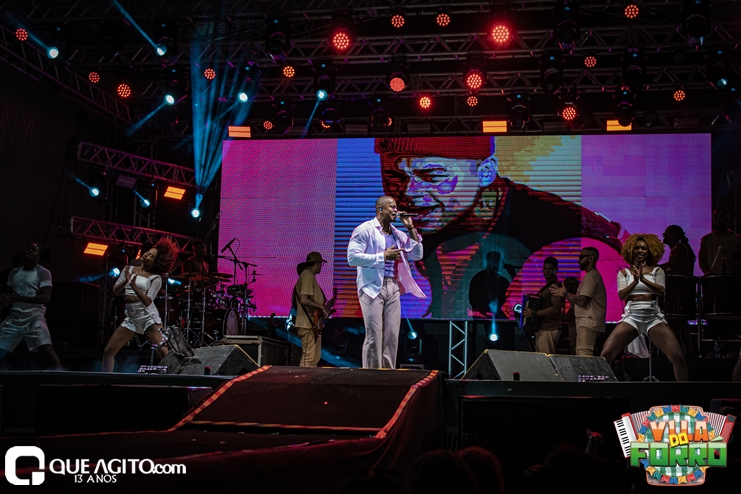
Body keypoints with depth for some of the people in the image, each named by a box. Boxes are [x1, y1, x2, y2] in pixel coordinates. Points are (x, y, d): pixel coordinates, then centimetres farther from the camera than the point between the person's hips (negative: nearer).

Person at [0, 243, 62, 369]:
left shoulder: (43, 273, -1)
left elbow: (46, 298, -12)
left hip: (34, 318, -5)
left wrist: (20, 298, -23)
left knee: (46, 349, -23)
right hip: (14, 318, 6)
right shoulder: (14, 273, 16)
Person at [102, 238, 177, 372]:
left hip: (149, 318, -5)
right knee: (108, 351, 3)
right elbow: (115, 290, 5)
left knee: (163, 352, -18)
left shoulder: (155, 278, -4)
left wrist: (134, 286, -28)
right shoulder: (129, 269, 10)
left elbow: (148, 301, -16)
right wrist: (126, 281, -14)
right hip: (131, 319, 5)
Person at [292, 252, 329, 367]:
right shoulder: (308, 276, -13)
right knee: (309, 358, -11)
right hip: (308, 325, -11)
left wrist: (323, 308, 20)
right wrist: (321, 307, -18)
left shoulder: (309, 276, 19)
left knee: (315, 358, 15)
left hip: (312, 324, 11)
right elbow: (303, 300, -25)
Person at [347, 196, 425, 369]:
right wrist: (383, 256, -14)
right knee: (374, 335, -7)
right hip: (373, 287, -6)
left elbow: (417, 255, 14)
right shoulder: (365, 229, -2)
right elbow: (352, 257, -11)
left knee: (392, 335, 3)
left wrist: (411, 228, 7)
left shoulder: (398, 233, 17)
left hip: (393, 287, 6)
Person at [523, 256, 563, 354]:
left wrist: (534, 313, -21)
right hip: (542, 329, 10)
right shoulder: (547, 286, 21)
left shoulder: (555, 286, -10)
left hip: (548, 330, -10)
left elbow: (555, 308, -21)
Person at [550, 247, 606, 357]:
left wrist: (565, 294, -4)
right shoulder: (594, 275, 24)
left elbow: (582, 301, -17)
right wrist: (565, 293, 19)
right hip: (587, 323, 11)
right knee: (582, 356, 7)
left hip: (587, 324, -11)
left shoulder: (590, 276, -9)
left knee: (584, 356, -20)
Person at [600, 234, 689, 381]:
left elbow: (660, 290, -7)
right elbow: (621, 295, -3)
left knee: (677, 356, -15)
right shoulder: (624, 273, 12)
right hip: (631, 317, 0)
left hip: (654, 317, 0)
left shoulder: (657, 271, 11)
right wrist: (635, 281, -21)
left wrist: (644, 279, -25)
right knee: (606, 355, -15)